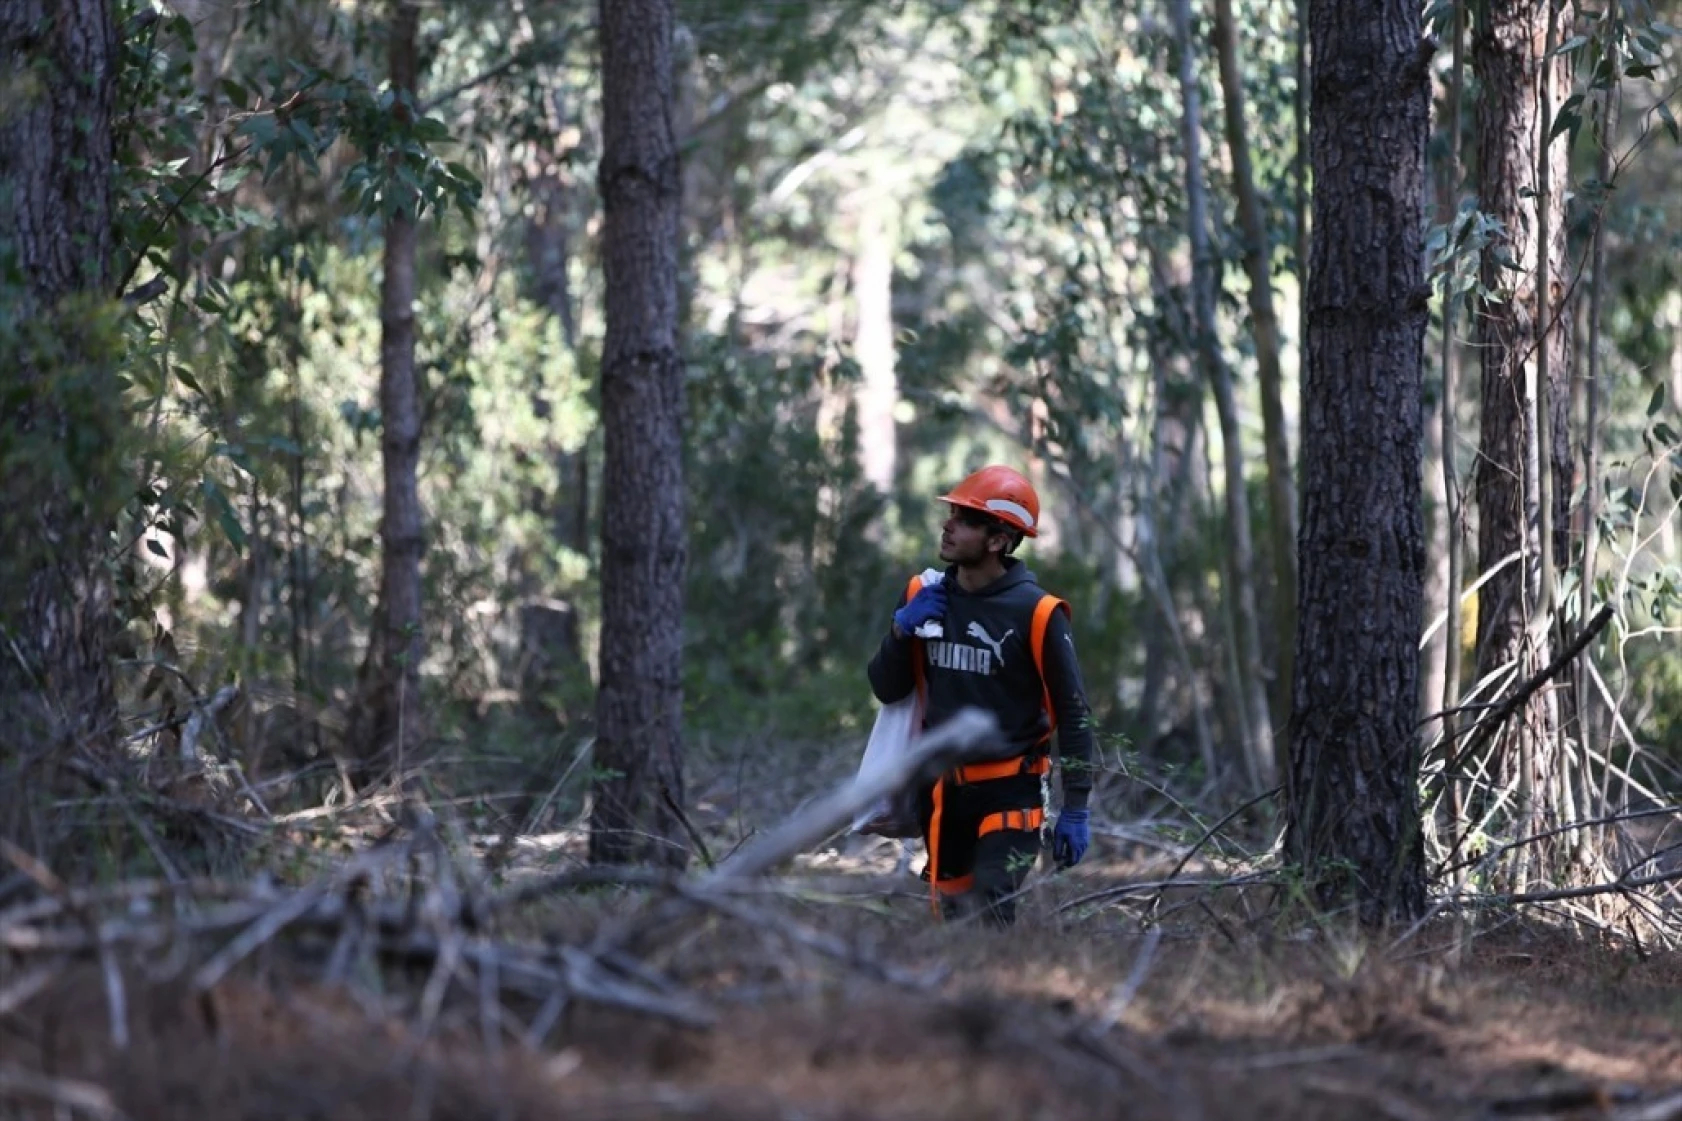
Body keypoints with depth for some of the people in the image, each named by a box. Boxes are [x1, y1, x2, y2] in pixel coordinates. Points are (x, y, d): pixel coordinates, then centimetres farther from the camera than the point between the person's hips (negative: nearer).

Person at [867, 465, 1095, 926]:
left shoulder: (1035, 612, -11)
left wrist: (1076, 809, -9)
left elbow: (1072, 713, -7)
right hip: (943, 792, 5)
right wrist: (901, 629, -8)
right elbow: (887, 690, 10)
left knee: (990, 923, -17)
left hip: (1010, 795, -5)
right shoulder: (923, 597, 4)